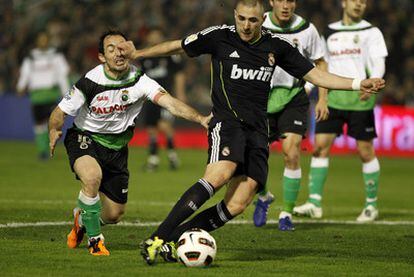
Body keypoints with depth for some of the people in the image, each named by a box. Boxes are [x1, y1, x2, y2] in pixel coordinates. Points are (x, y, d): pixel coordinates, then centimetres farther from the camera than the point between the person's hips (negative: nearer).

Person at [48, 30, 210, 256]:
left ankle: (82, 219, 44)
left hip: (117, 146, 3)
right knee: (93, 177, -36)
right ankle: (94, 239, -14)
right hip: (84, 138, -3)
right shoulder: (90, 82, -22)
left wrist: (200, 118, -45)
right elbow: (60, 112, -9)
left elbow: (170, 102, -32)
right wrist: (54, 130, -25)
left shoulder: (139, 81, -18)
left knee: (113, 215, 6)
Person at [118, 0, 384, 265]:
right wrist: (138, 53, 8)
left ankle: (173, 241, -4)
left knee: (236, 206, -13)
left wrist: (358, 84, 7)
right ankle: (157, 239, -35)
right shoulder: (219, 36, 2)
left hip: (257, 131, 4)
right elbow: (178, 46, 13)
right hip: (227, 121, -4)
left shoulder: (277, 46, 11)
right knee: (220, 174, -33)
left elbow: (315, 75, 15)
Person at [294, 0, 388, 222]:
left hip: (360, 98, -4)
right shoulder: (330, 32, 14)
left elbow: (378, 64, -7)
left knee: (365, 151, 0)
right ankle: (314, 203, -6)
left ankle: (371, 206, 12)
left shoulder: (371, 32, 3)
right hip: (333, 98, 4)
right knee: (320, 145, -6)